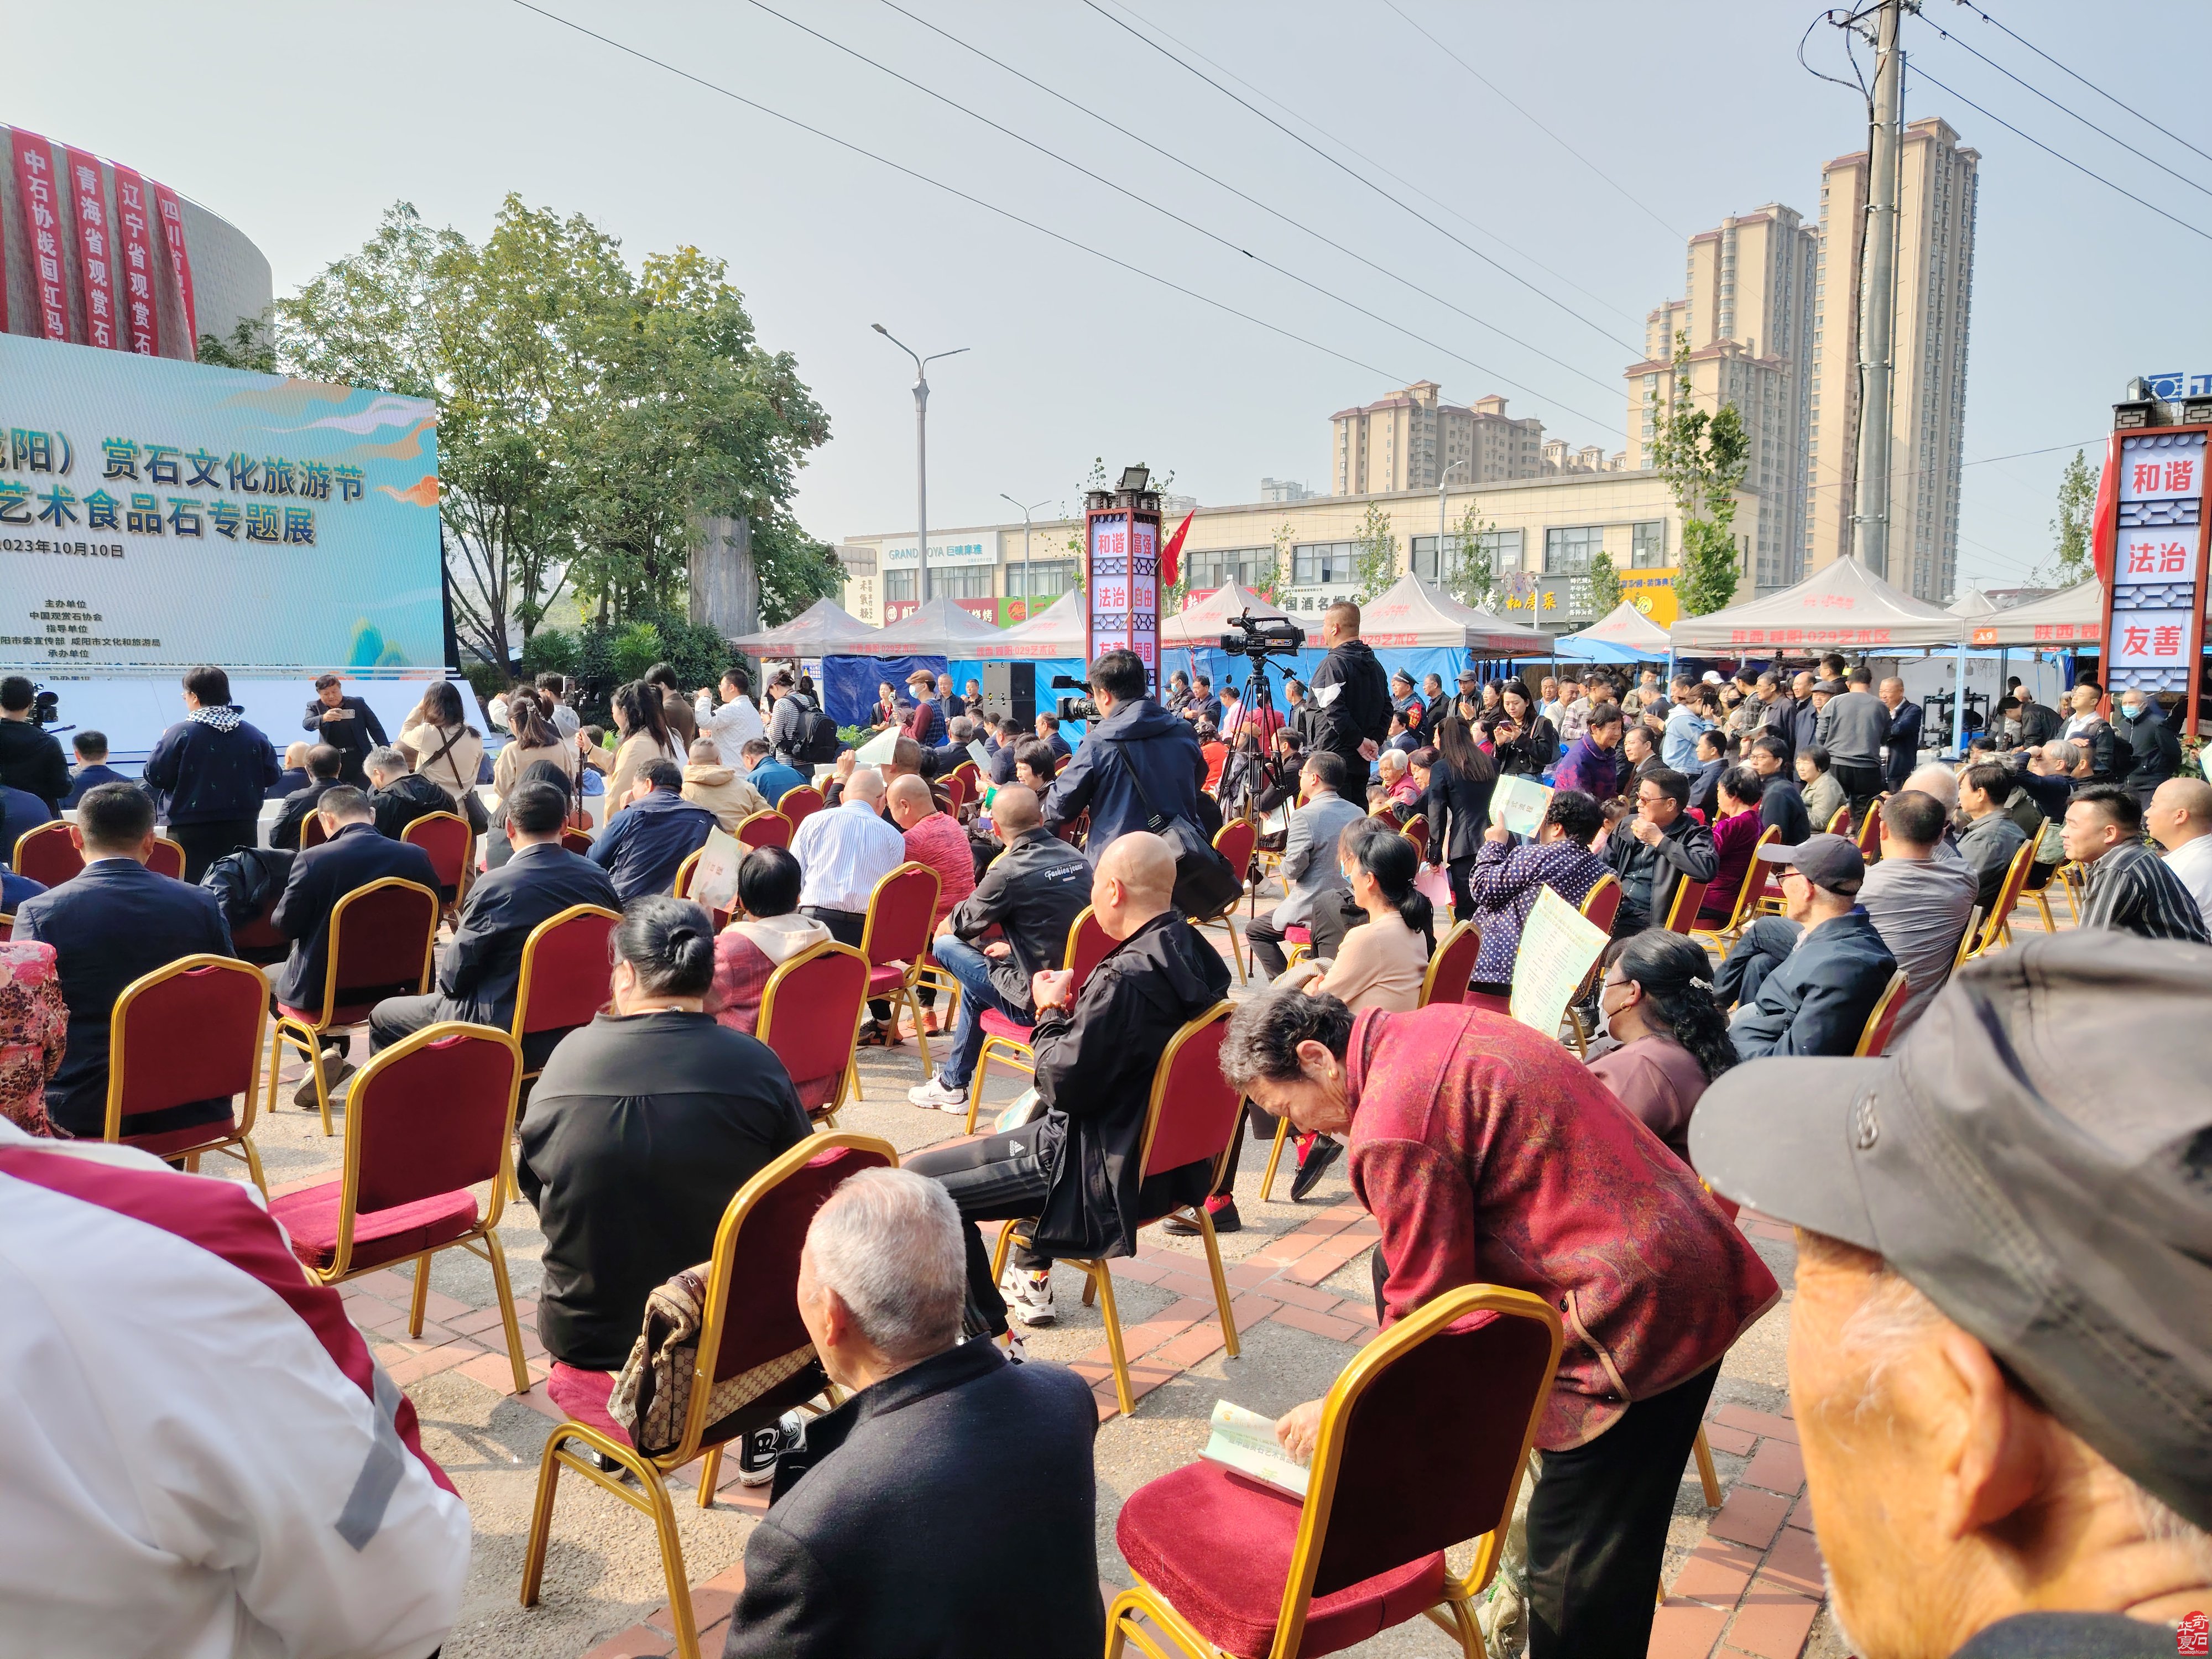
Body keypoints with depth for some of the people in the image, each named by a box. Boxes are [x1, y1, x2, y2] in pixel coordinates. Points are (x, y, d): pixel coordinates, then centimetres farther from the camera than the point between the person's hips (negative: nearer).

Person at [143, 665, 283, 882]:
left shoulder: (180, 733, -7)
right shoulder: (254, 734, 2)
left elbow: (155, 776, -4)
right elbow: (272, 776, 6)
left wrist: (163, 743, 13)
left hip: (192, 833, -3)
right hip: (243, 830, 3)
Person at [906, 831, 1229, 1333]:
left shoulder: (1127, 977, -28)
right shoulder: (1196, 954, -1)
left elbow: (1064, 1086, -21)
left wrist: (1051, 1013, -6)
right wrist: (1076, 1011, 4)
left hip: (1109, 1174, -10)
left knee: (919, 1179, -3)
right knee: (1029, 1112, 37)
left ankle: (985, 1332, 9)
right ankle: (1031, 1275, 42)